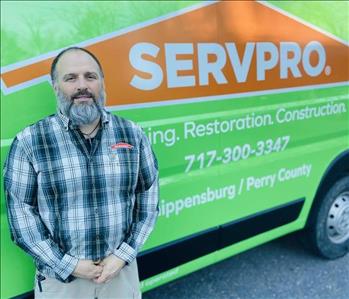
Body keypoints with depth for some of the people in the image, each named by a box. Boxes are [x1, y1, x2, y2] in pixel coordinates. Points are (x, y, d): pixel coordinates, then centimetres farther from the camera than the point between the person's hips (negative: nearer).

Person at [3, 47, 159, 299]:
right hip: (60, 277, -1)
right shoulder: (29, 142, -9)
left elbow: (148, 196, 0)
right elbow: (21, 212, -8)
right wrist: (68, 265, -11)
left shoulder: (132, 134, -3)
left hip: (122, 269, 2)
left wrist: (124, 255, -6)